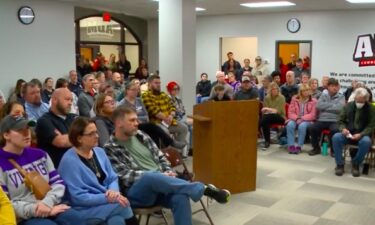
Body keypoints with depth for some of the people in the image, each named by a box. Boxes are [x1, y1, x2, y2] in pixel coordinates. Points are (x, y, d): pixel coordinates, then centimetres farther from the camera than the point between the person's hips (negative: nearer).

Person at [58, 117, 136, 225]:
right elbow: (78, 197, -17)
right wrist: (107, 198, -21)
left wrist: (114, 191, -13)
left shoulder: (99, 152, 8)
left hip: (106, 202, 5)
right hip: (84, 210, -5)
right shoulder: (69, 161, -13)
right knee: (122, 204, -26)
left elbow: (113, 178, 10)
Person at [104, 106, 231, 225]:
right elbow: (124, 176, -11)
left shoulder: (141, 136, 15)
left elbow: (160, 157, 20)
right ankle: (204, 189, -33)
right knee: (150, 176, -38)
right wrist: (160, 176, -16)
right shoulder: (110, 149, -1)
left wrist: (167, 173, -2)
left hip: (160, 186, 5)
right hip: (136, 192, -4)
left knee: (180, 197, -30)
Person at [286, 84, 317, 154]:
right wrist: (297, 118, -14)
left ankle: (299, 146, -28)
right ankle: (291, 146, -30)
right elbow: (290, 112, 4)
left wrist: (301, 118, -17)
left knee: (302, 126, -36)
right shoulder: (294, 99, 8)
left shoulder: (313, 101, 1)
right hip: (295, 119, 2)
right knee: (290, 125, -31)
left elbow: (312, 115, -5)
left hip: (307, 120, -2)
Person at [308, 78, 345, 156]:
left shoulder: (341, 97, 8)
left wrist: (325, 106, -4)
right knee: (312, 128, -24)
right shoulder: (323, 95, 15)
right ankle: (316, 148, -1)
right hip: (322, 120, 2)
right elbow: (318, 106, -1)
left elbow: (339, 108, -11)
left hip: (335, 121, -2)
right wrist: (332, 105, -4)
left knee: (335, 130, -34)